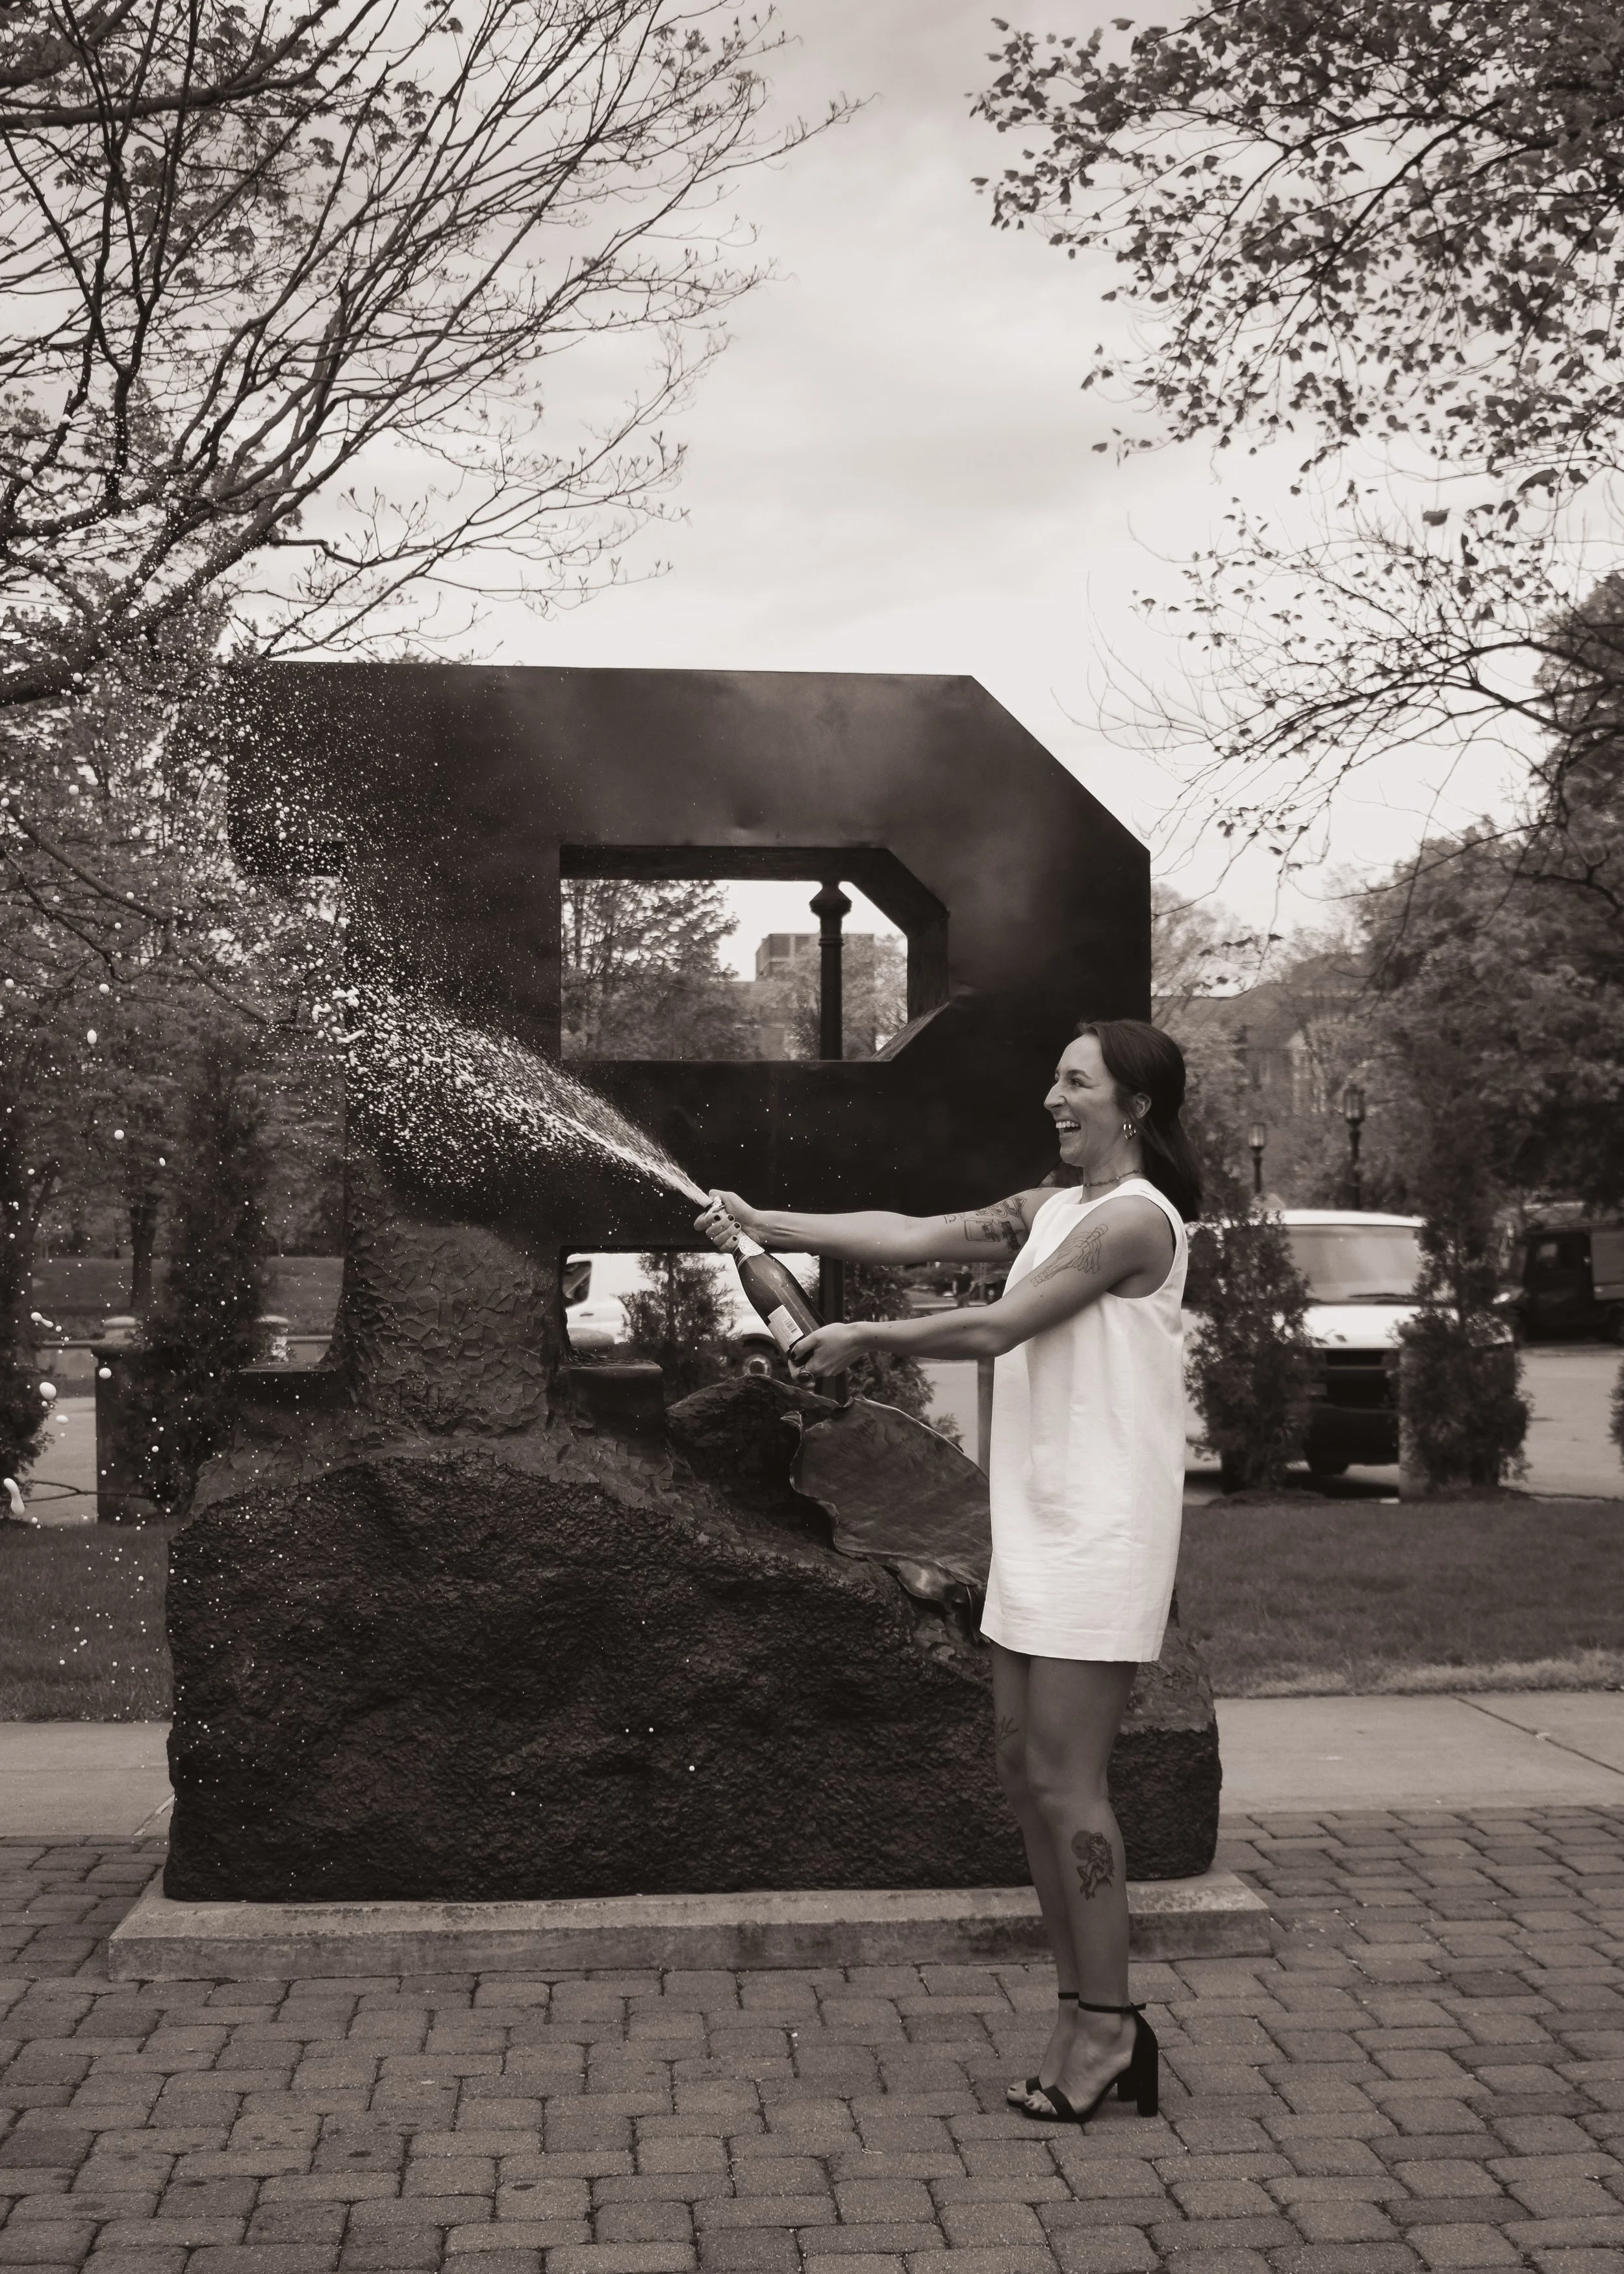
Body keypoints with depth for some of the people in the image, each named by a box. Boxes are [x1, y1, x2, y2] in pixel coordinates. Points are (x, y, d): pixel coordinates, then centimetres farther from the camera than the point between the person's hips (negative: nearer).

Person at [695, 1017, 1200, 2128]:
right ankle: (1090, 2015, 20)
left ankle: (1106, 2024, 6)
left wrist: (864, 1337, -10)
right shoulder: (1048, 1209, 15)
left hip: (1101, 1537, -9)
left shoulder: (1134, 1219, -13)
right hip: (1039, 1533, 9)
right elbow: (914, 1236, 9)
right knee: (1028, 1769, 10)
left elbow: (998, 1327, -18)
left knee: (1066, 1783, -6)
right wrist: (768, 1224, 2)